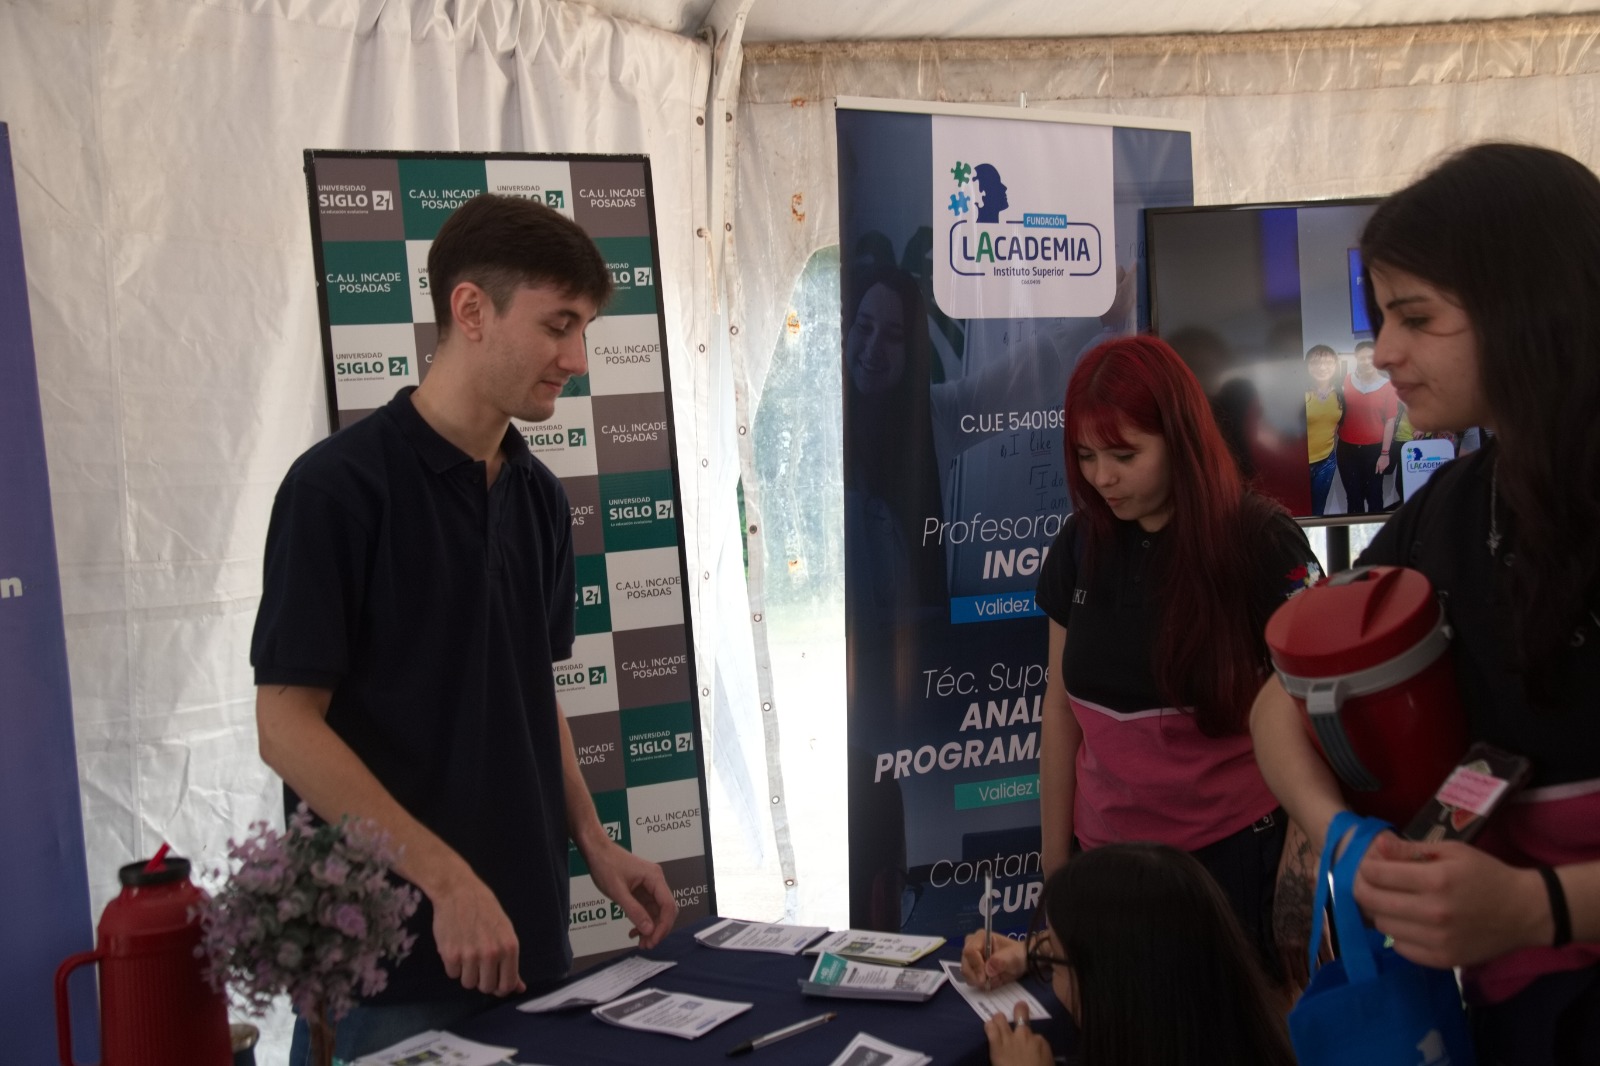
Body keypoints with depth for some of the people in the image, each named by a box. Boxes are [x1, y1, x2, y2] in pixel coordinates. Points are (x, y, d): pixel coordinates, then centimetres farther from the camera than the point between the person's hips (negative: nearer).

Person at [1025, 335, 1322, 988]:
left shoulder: (1260, 545, -10)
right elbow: (1062, 708, 9)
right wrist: (1054, 861, 10)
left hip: (1235, 860, -4)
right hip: (1107, 858, 4)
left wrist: (1303, 856, -21)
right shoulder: (1082, 546, 3)